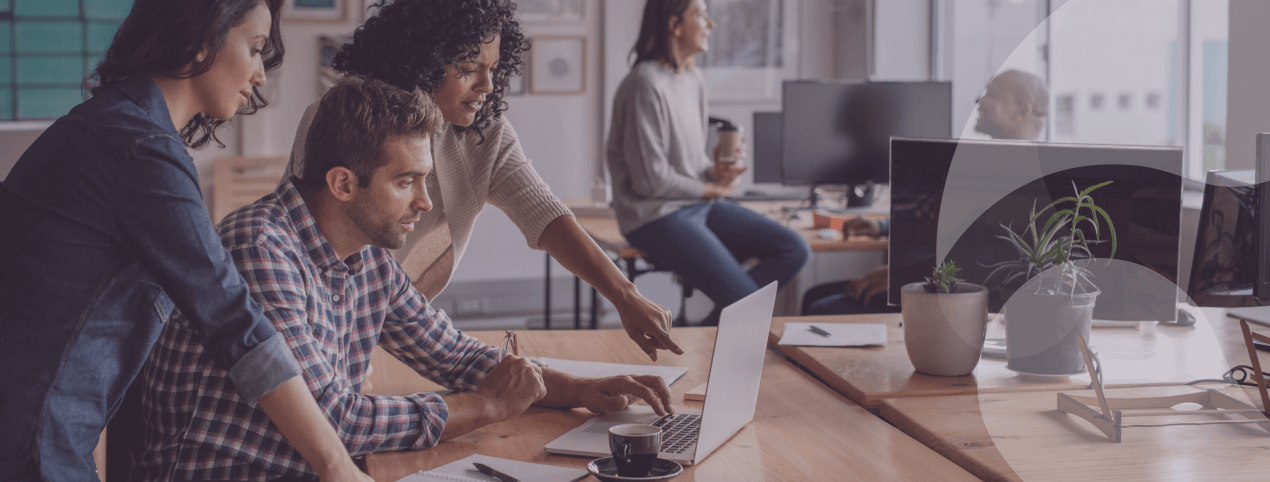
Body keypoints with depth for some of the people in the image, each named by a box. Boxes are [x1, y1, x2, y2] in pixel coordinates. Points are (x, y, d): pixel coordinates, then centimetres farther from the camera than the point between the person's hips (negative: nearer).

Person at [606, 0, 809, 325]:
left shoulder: (693, 79, 10)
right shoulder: (647, 85, -18)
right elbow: (650, 179, -19)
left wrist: (716, 171, -4)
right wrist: (712, 189, -6)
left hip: (700, 203, 9)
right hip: (657, 214, -9)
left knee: (794, 250, -2)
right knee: (746, 301, -20)